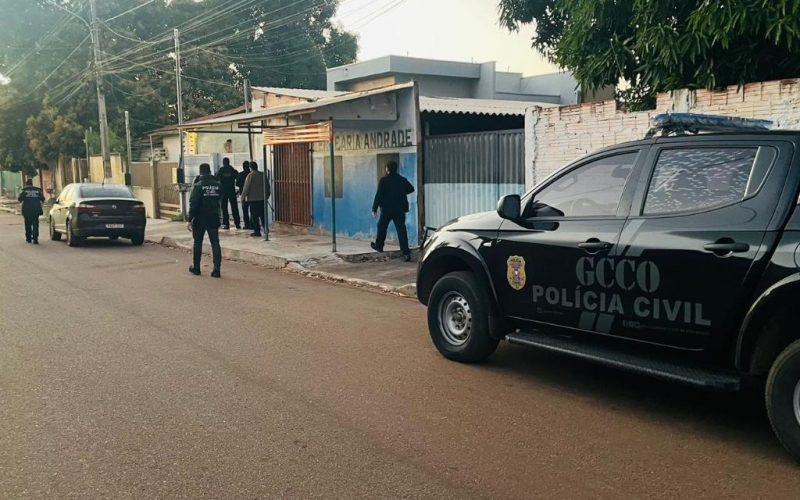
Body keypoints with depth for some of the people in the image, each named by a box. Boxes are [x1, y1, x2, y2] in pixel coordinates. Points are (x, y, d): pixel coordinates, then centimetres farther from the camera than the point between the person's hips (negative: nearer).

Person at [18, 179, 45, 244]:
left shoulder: (24, 191, 0)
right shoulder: (38, 190, 5)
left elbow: (19, 199, 0)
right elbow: (43, 199, 5)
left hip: (27, 210, 0)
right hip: (36, 210, 0)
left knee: (28, 225, 13)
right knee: (35, 225, -1)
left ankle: (28, 238, 19)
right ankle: (35, 239, -12)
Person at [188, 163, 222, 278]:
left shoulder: (198, 186, -12)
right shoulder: (218, 185, -1)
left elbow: (193, 204, -14)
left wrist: (190, 219, -12)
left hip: (200, 220, -2)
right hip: (214, 219, 2)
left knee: (197, 243, 12)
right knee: (215, 243, 3)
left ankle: (196, 268, 22)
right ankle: (216, 269, -3)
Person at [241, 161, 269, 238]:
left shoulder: (250, 175, -10)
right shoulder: (263, 175, 6)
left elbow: (246, 187, -11)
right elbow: (267, 186, 12)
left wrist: (243, 197, -2)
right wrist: (267, 196, 22)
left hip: (253, 199, -5)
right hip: (263, 198, 5)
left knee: (254, 216, -1)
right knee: (262, 214, 14)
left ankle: (257, 231, -2)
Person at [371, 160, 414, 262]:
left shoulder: (384, 180, -9)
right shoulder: (402, 179, 4)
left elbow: (379, 195, -13)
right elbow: (411, 189, 18)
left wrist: (374, 209, -10)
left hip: (387, 209, -3)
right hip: (400, 209, 3)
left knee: (382, 227, 19)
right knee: (401, 230, -1)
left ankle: (379, 246, 35)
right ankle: (406, 252, -10)